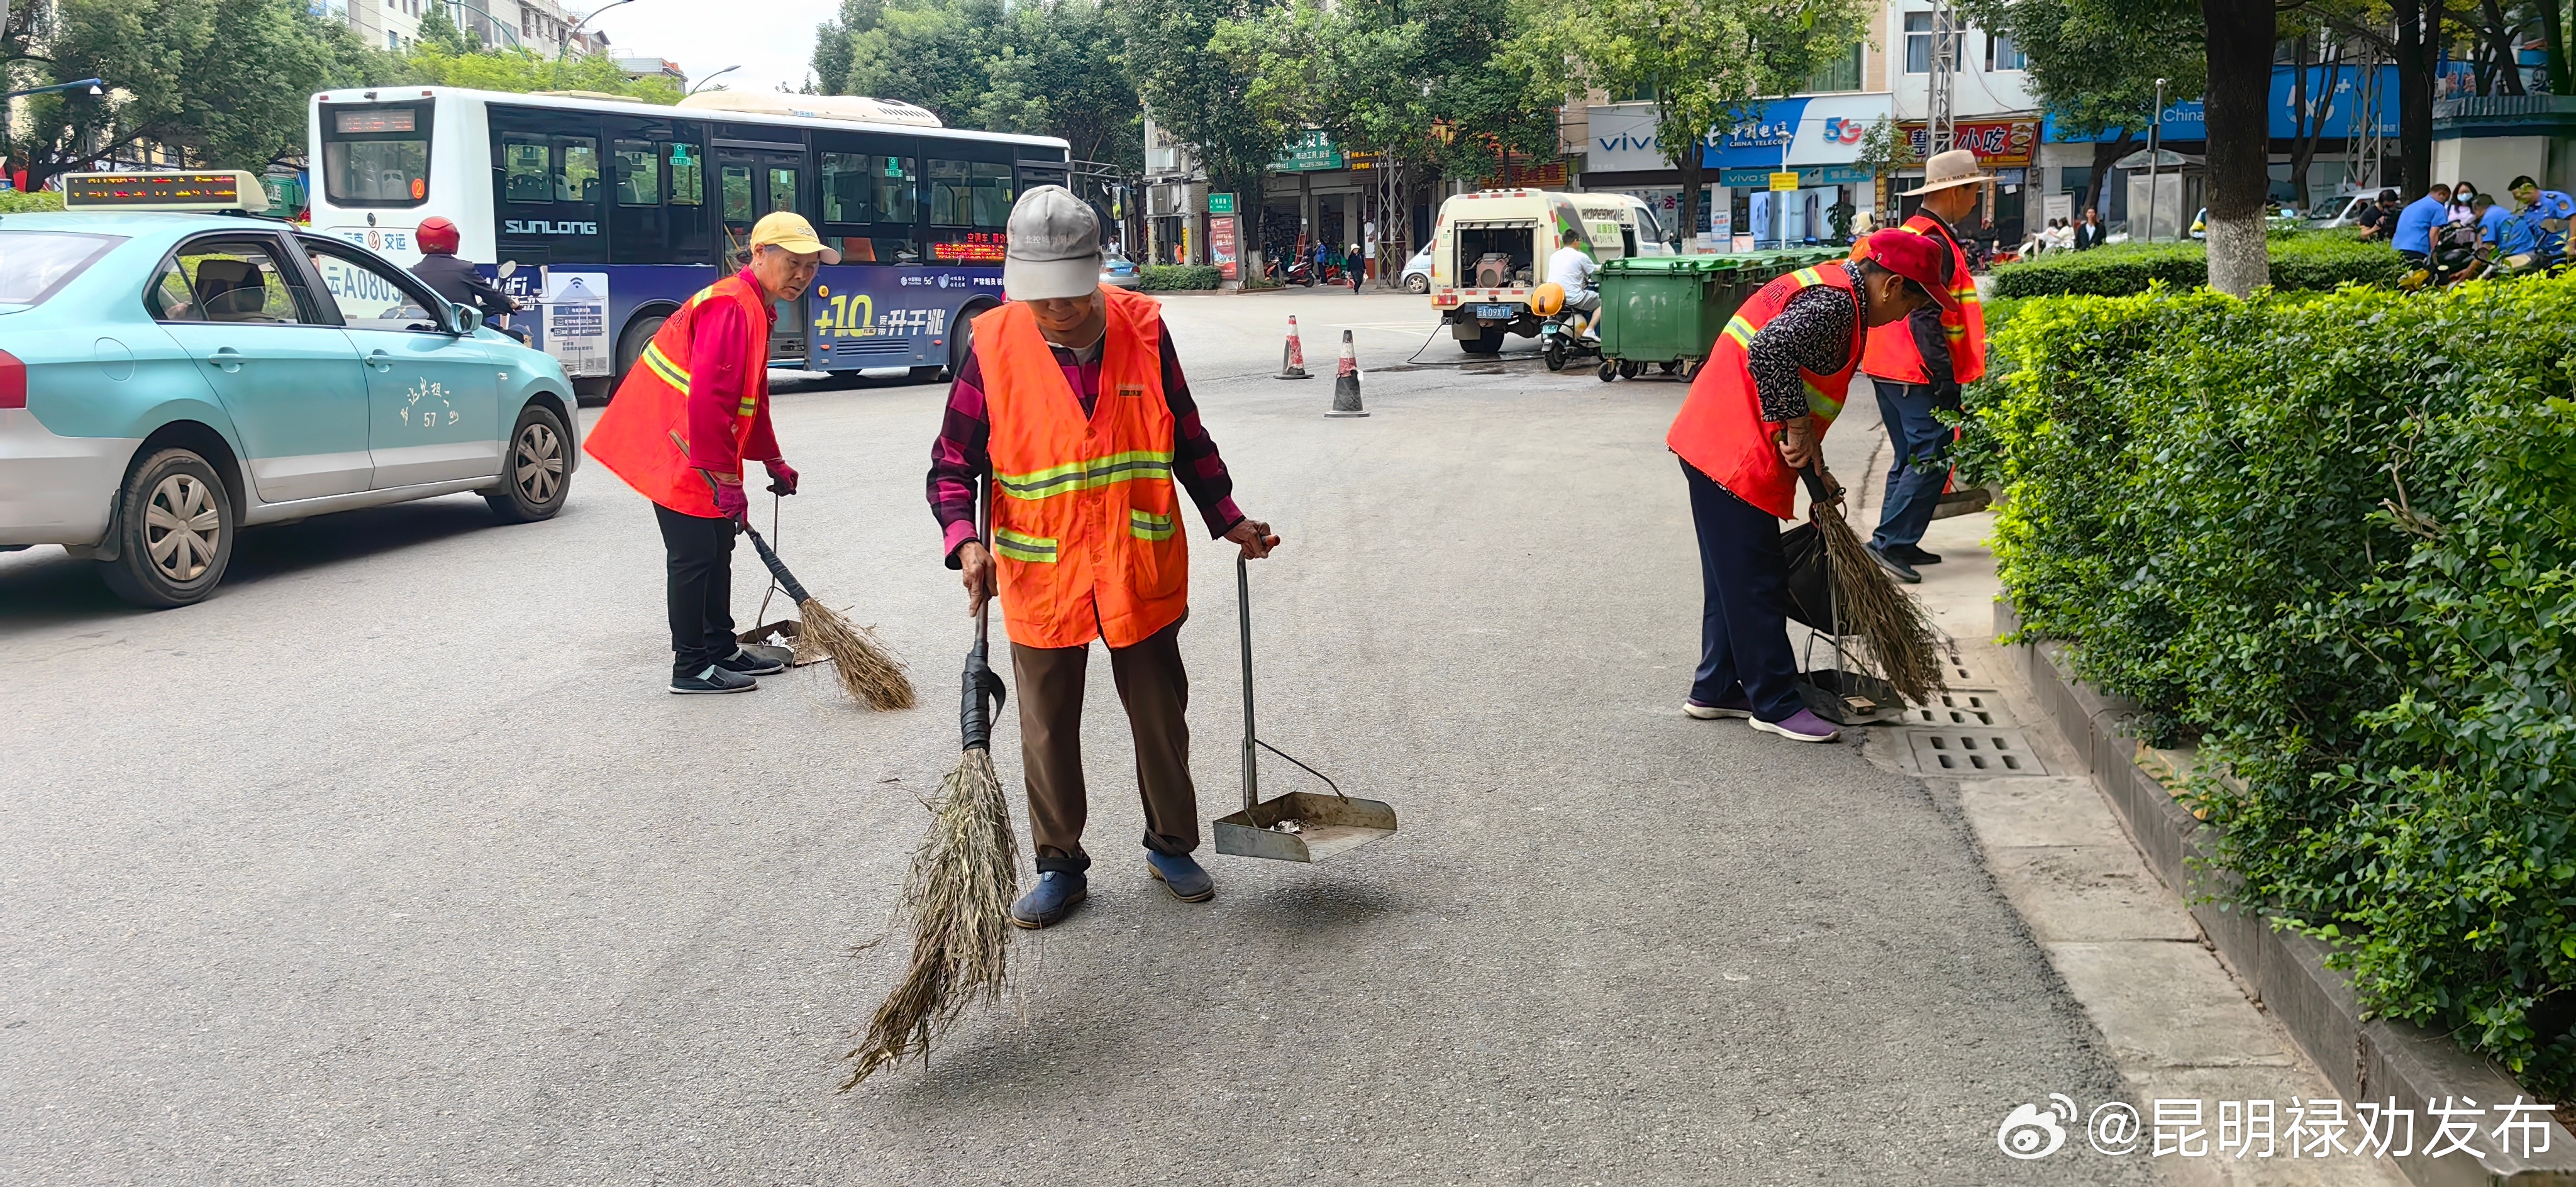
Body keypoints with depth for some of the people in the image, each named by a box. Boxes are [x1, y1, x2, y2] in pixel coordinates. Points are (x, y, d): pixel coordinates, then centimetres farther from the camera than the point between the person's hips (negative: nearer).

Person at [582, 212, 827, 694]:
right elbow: (708, 399, -28)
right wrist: (726, 477, -25)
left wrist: (773, 463, 26)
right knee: (694, 556, -5)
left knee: (717, 550, 17)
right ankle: (691, 668, 3)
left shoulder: (755, 308, 14)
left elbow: (752, 398, 24)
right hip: (675, 451, -11)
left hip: (700, 455, 11)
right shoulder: (731, 307, -21)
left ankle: (721, 649, 28)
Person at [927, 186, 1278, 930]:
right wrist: (966, 541, -21)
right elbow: (953, 464, -5)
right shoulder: (994, 345, -11)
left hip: (1142, 574, 1)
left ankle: (1171, 847, 34)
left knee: (1161, 717, 14)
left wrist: (1227, 519, 9)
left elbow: (1187, 438, 8)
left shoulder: (1142, 329, -6)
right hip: (1041, 579, -1)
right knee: (1047, 731, 10)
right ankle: (1060, 868, 28)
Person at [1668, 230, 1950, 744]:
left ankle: (1716, 689, 25)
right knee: (1756, 582, -2)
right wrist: (1797, 430, -23)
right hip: (1735, 454, -11)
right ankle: (1775, 705, 6)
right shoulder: (1835, 302, -16)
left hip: (1712, 446, 11)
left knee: (1734, 578, 17)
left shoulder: (1832, 290, 18)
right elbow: (1769, 351, -33)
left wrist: (1815, 469, 19)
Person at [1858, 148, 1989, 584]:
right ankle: (1889, 542, -10)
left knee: (1912, 458, 16)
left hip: (1888, 368, 10)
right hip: (1917, 373, -10)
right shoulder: (1935, 243, -15)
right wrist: (1945, 378, -20)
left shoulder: (1910, 232, 18)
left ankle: (1898, 544, 19)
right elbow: (1925, 317, -22)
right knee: (1931, 458, -8)